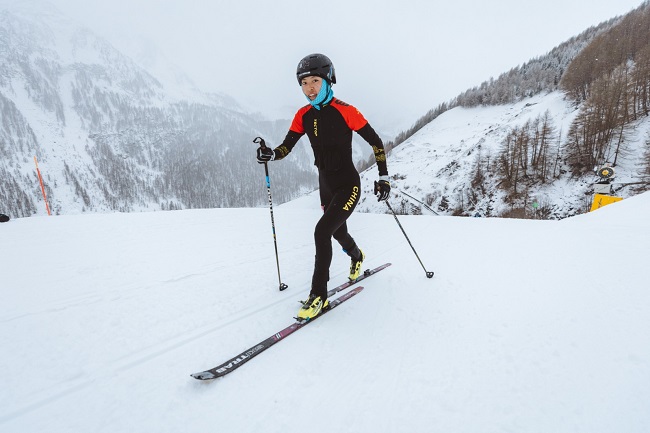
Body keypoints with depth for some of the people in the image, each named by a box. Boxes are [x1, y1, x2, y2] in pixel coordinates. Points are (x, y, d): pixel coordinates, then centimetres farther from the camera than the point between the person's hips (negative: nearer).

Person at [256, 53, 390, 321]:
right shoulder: (303, 115, -1)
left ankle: (319, 295, -6)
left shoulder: (345, 111, -15)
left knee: (322, 231, -21)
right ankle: (357, 256, 57)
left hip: (348, 185, -6)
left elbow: (375, 142, -7)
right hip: (326, 186, 6)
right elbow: (285, 148, -2)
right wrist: (269, 154, -25)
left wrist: (384, 177, -8)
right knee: (338, 232, 22)